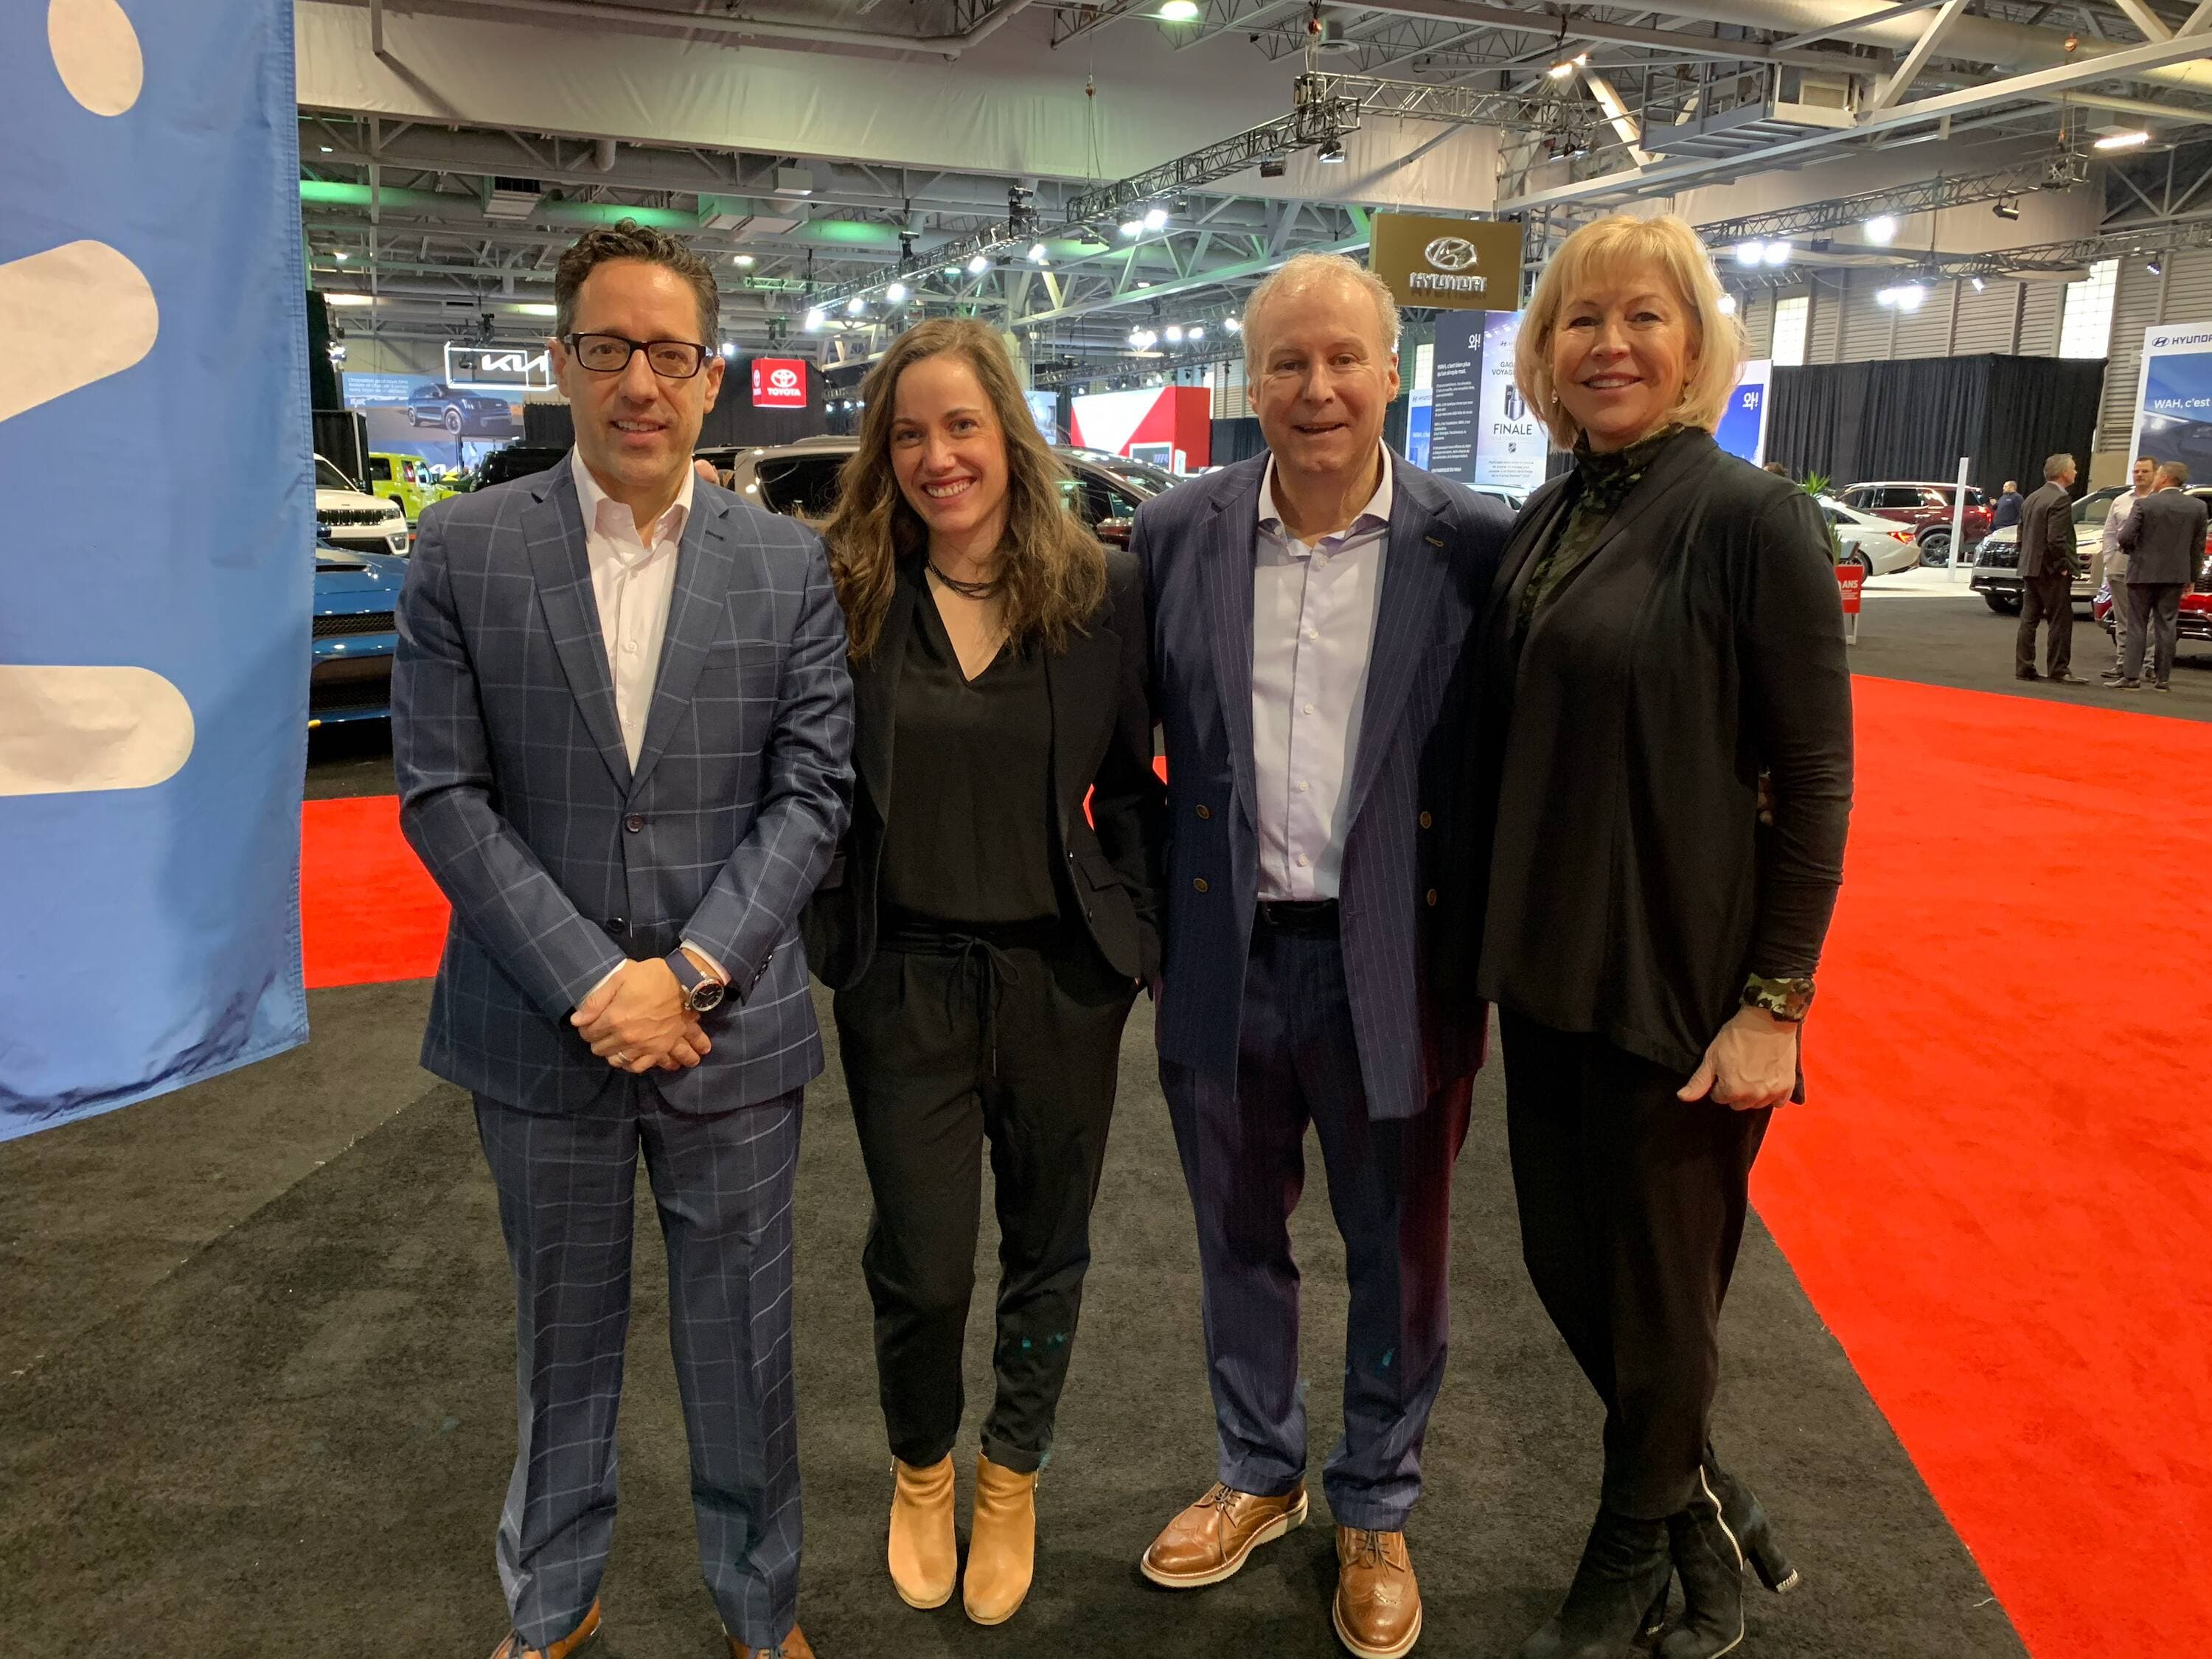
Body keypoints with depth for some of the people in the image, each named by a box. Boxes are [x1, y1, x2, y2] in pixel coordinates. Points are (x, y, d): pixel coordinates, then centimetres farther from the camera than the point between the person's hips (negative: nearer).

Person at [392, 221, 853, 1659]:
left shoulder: (790, 566, -1)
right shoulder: (465, 552, -3)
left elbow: (810, 793, -4)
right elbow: (442, 796, -6)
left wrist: (688, 973, -13)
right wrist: (591, 980, -13)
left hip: (730, 1030, 0)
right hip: (543, 1029, 1)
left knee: (743, 1345, 13)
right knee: (563, 1339, 19)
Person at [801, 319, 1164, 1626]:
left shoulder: (1103, 589, -4)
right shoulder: (850, 594, -4)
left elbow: (1134, 783, 1)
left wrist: (1160, 942, -1)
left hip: (1063, 975, 1)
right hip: (904, 979, 0)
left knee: (1047, 1249, 16)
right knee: (921, 1264, 8)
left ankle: (1015, 1476, 43)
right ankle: (922, 1468, 40)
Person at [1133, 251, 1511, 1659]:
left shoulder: (1477, 544, -7)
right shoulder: (1177, 533, -1)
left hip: (1396, 963, -2)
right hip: (1226, 959, 2)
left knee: (1398, 1257, 15)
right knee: (1240, 1242, 20)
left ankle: (1377, 1511, 40)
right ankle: (1259, 1477, 44)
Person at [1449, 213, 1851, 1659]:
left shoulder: (1752, 520, -12)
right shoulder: (1546, 524, 6)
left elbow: (1816, 778, -13)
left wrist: (1777, 1004, -15)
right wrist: (1487, 950, 11)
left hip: (1685, 982, -6)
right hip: (1548, 969, 7)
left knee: (1659, 1288, 10)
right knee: (1566, 1264, 16)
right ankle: (1707, 1514, 41)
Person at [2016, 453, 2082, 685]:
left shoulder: (2031, 499, 13)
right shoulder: (2061, 499, -14)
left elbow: (2021, 536, 15)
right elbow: (2056, 540, -21)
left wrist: (2029, 561, 17)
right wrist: (2064, 567, -12)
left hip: (2030, 569, 9)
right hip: (2052, 571, -9)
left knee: (2029, 620, 10)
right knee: (2061, 622, -4)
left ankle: (2024, 667, 11)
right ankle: (2058, 671, -3)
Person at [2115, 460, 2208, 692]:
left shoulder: (2145, 504, -11)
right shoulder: (2197, 507, 1)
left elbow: (2125, 537, -14)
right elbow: (2198, 546, 5)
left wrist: (2134, 550, 9)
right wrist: (2192, 577, 13)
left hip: (2143, 573, -3)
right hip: (2176, 575, 3)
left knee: (2137, 626, 2)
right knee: (2166, 626, 8)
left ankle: (2131, 677, -2)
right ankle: (2163, 678, 9)